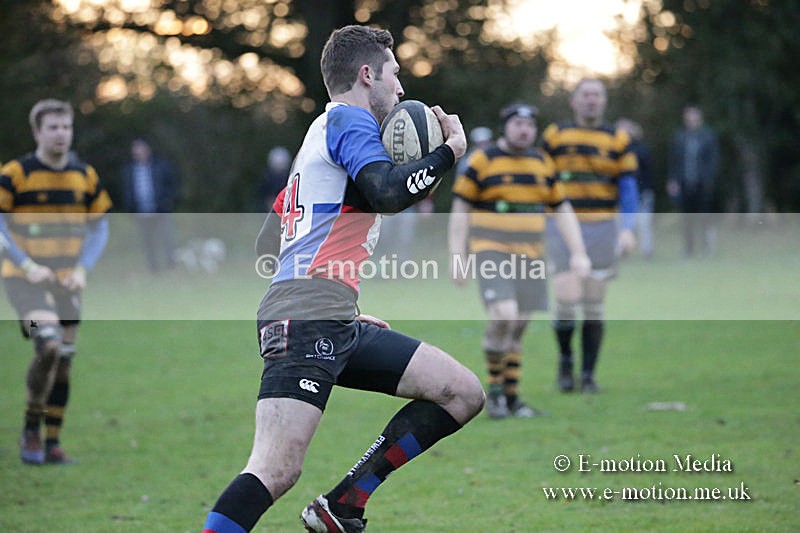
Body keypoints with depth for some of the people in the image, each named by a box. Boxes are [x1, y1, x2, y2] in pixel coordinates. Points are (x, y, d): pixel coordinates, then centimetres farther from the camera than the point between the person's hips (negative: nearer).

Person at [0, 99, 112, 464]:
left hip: (66, 281, 5)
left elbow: (99, 227, 12)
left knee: (64, 359, 3)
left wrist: (82, 268, -3)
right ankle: (31, 430, -5)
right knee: (49, 345, -22)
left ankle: (53, 442, 15)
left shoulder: (85, 177, 5)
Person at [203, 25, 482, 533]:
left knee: (464, 393, 6)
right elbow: (388, 191, -21)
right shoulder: (348, 118, -1)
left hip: (337, 326, 10)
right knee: (276, 471, -20)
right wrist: (451, 149, -5)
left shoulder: (322, 131, 28)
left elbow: (267, 247, 29)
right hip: (304, 322, -10)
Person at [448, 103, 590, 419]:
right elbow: (460, 210, -1)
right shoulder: (482, 161, -3)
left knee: (519, 327, 6)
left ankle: (511, 398, 16)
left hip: (529, 255, 5)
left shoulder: (542, 164, 11)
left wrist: (578, 253, 4)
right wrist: (457, 258, -8)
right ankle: (494, 387, -4)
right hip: (492, 252, -5)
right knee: (504, 317, -21)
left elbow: (563, 209, 14)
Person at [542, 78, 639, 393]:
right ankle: (565, 360, 12)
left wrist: (628, 229, -10)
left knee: (594, 306, 4)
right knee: (567, 299, -13)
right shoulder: (555, 136, 5)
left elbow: (628, 187, 2)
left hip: (601, 229, 1)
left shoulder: (618, 140, 5)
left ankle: (588, 375, 14)